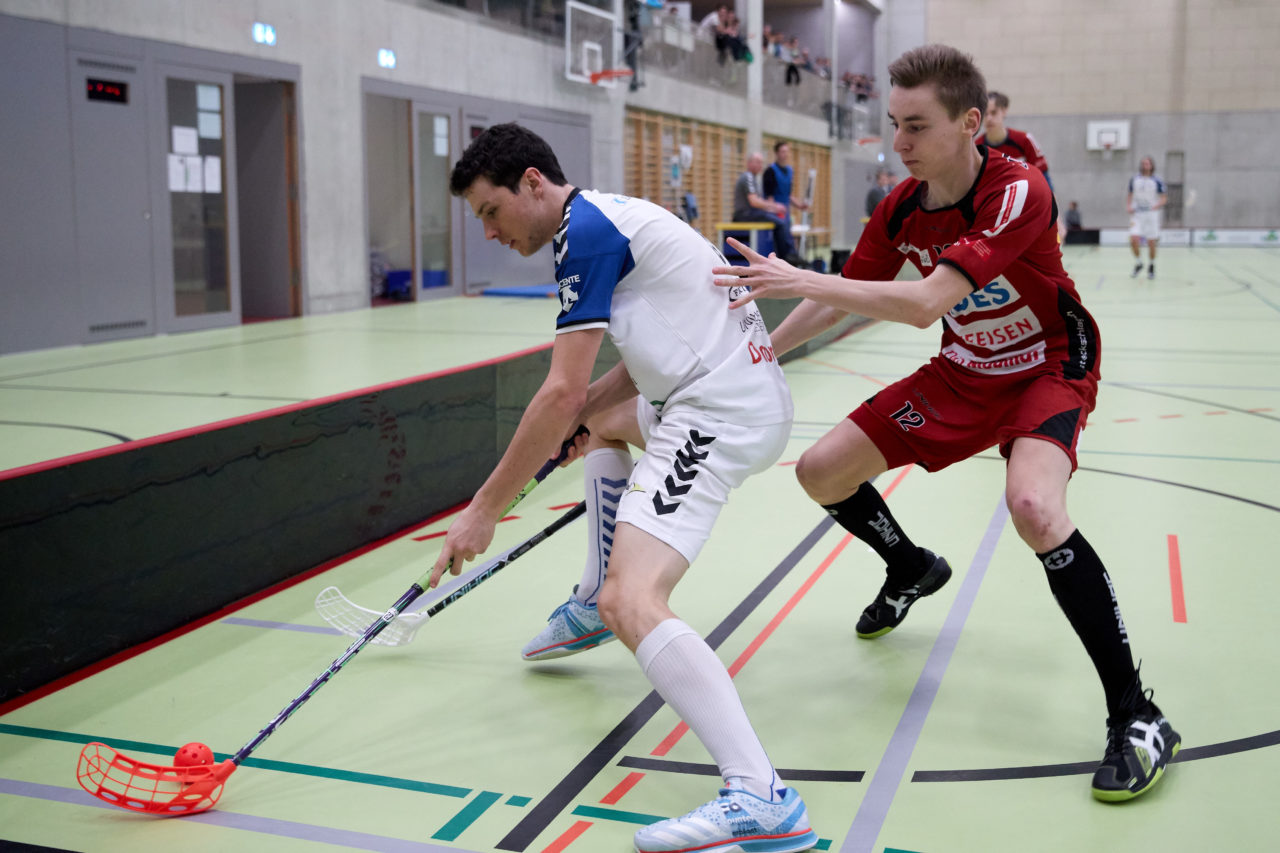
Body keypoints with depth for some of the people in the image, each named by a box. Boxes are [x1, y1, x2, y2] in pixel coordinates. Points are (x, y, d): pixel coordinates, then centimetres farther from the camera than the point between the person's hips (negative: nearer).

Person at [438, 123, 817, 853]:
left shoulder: (584, 229, -12)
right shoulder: (611, 217, 19)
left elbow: (563, 393, -18)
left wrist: (484, 510, -12)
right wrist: (583, 414, 7)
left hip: (721, 412, -11)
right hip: (751, 392, 11)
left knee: (632, 603, -22)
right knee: (603, 420, 35)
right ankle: (596, 603, 45)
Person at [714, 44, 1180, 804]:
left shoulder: (1019, 194, -30)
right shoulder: (902, 208, -9)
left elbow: (925, 303, -40)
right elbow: (844, 298, 4)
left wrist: (799, 279, -40)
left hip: (1049, 367, -7)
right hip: (963, 371, 7)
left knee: (1035, 507, -36)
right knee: (821, 471, 2)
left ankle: (1137, 716, -21)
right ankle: (911, 569, 35)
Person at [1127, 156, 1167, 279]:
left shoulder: (1157, 181, -2)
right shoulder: (1134, 180, 6)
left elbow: (1164, 198, -1)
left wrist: (1156, 206, -20)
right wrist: (1129, 207, -2)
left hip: (1151, 215, -2)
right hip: (1136, 215, 2)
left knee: (1151, 243, 2)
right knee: (1133, 240, -14)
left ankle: (1151, 266, 23)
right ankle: (1138, 263, 8)